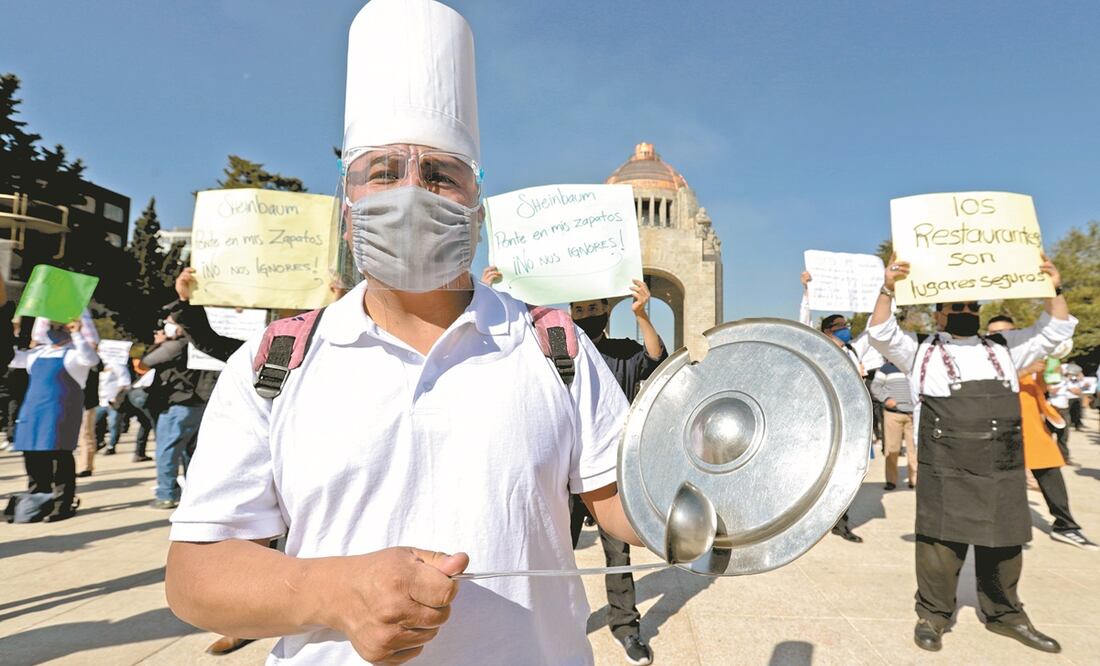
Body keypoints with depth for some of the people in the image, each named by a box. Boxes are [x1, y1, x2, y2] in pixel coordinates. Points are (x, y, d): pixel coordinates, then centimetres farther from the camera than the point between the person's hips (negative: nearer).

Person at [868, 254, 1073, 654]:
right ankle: (932, 615, 14)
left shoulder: (1003, 350, 18)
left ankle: (1005, 615, 32)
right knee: (942, 544, 0)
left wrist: (1054, 289, 4)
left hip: (1002, 473, 5)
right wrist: (888, 289, -20)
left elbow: (1054, 332, 18)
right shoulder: (922, 352, 4)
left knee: (1003, 545, 15)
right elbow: (882, 334, -8)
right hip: (946, 474, -4)